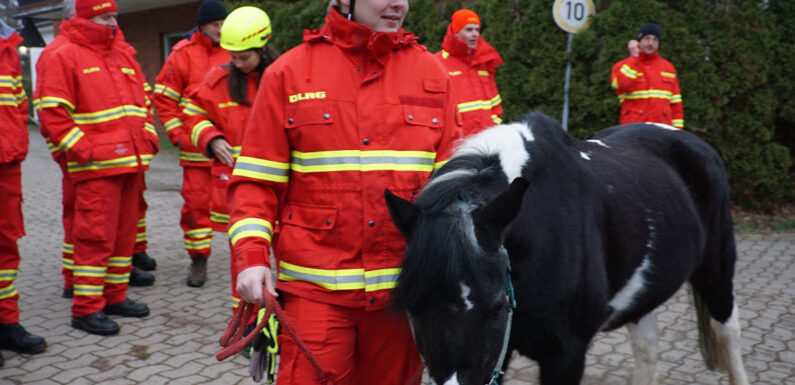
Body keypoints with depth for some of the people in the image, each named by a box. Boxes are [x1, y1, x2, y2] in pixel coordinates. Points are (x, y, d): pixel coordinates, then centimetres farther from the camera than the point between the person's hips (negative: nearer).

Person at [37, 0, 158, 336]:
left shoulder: (124, 56, 18)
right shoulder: (65, 58, -3)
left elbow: (142, 102, 24)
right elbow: (52, 111, -8)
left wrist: (148, 137, 10)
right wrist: (81, 148, -14)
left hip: (132, 163, 7)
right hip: (96, 168, -7)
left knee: (125, 232, 12)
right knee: (96, 235, -7)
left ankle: (115, 295, 24)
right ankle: (86, 308, 1)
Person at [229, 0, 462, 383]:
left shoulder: (431, 71, 6)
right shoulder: (288, 72, 1)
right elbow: (256, 179, 1)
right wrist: (251, 256, -12)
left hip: (404, 287, 3)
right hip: (316, 285, -2)